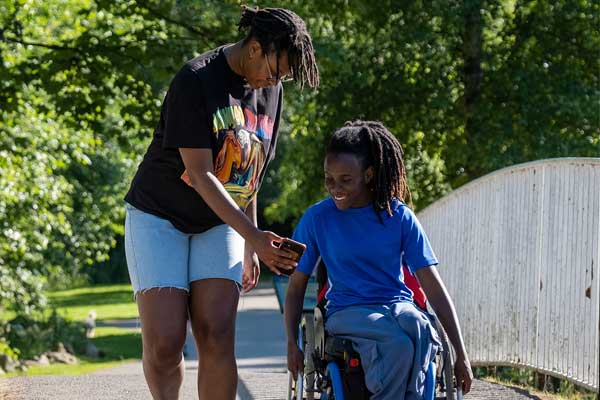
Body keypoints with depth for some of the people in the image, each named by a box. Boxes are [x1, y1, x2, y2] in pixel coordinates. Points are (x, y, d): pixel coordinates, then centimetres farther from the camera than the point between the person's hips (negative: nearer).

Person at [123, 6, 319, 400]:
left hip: (219, 224, 5)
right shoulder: (195, 80, -19)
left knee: (217, 338, -11)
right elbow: (200, 174, -23)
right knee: (164, 344, -14)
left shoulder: (271, 91, 3)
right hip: (160, 218, -5)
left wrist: (250, 250, 16)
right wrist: (253, 236, -30)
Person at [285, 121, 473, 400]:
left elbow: (433, 285, 5)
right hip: (348, 311, -1)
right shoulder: (317, 218, 5)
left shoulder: (399, 217, 5)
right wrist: (292, 344, -1)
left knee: (420, 331, -38)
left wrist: (461, 354, 0)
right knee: (398, 345, -37)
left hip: (398, 305, 2)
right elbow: (296, 287, 13)